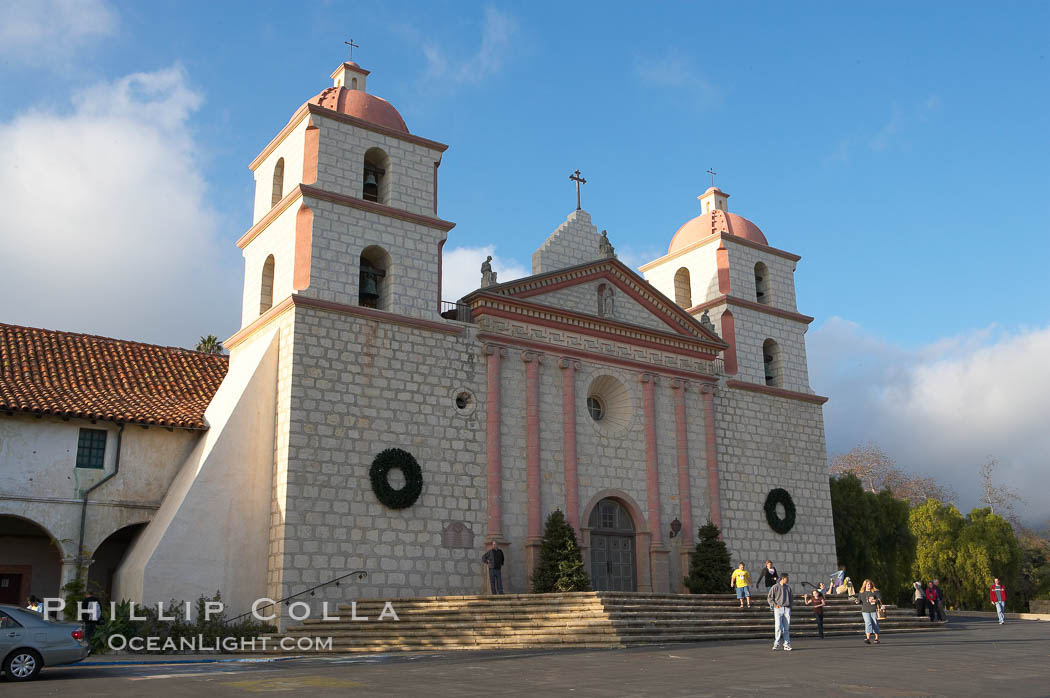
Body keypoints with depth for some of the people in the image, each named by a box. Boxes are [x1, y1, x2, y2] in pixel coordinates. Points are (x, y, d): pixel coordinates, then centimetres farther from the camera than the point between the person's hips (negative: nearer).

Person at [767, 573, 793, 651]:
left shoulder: (788, 588, 14)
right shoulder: (775, 587, -1)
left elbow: (790, 598, 21)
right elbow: (769, 597, 0)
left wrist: (790, 607, 10)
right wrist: (774, 605, -9)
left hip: (787, 609, 4)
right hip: (778, 609, -4)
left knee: (787, 628, 4)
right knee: (778, 627, -10)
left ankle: (787, 644, 9)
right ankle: (776, 643, -1)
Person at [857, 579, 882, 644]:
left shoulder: (875, 592, 3)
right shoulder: (861, 593, 13)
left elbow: (880, 599, -4)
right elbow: (859, 600, 20)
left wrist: (874, 600, -21)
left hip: (874, 610, -1)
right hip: (865, 611, 1)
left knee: (875, 624, 2)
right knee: (868, 623, -12)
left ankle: (877, 639, 14)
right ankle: (868, 638, -20)